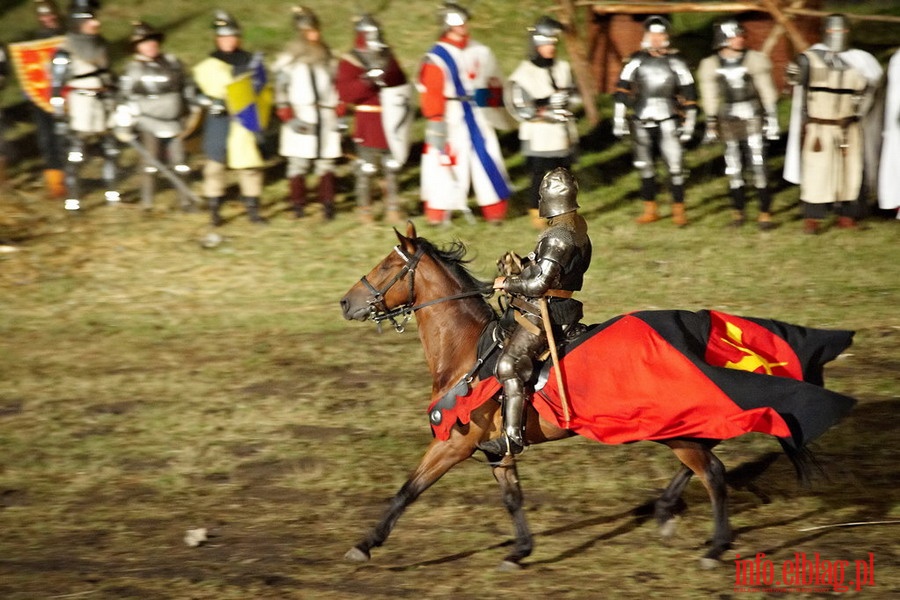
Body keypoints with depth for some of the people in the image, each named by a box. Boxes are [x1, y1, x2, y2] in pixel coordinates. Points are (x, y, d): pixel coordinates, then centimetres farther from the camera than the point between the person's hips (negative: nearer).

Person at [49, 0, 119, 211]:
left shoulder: (100, 44, 7)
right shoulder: (66, 52, -15)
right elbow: (57, 88, -15)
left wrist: (114, 100, 22)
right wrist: (60, 118, -16)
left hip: (105, 106, 7)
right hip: (80, 109, -7)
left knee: (112, 150, 12)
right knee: (75, 157, -3)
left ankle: (112, 193, 25)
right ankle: (72, 200, 4)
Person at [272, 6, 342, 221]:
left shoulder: (326, 55, 13)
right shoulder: (289, 57, 0)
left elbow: (336, 87, 18)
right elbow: (280, 90, -4)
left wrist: (339, 114, 11)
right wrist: (288, 118, -12)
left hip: (326, 116, 3)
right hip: (300, 117, -3)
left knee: (326, 162, 0)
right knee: (299, 162, -3)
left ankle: (328, 203, 1)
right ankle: (298, 204, 3)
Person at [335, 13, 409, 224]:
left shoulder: (387, 56, 10)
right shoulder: (350, 61, -8)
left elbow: (400, 82, 23)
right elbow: (344, 92, -20)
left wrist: (404, 101, 6)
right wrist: (367, 81, -31)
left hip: (390, 120, 6)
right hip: (367, 123, -6)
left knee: (392, 167, 9)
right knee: (366, 169, -1)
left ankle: (392, 209, 16)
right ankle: (364, 210, 11)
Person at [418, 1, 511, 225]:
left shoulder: (480, 53, 7)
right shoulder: (436, 58, -12)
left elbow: (495, 83, 18)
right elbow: (430, 94, -13)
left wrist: (493, 111, 15)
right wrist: (435, 123, -16)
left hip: (479, 120, 5)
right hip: (451, 121, -5)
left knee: (488, 161, 5)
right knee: (446, 165, -1)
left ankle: (495, 212, 14)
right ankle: (437, 213, 12)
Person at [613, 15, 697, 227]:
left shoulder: (676, 62, -1)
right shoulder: (636, 61, 2)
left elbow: (688, 95, 2)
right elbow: (622, 90, 3)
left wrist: (689, 124, 1)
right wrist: (618, 120, -1)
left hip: (668, 123, -2)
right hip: (641, 122, 2)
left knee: (675, 166, -7)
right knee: (645, 168, 10)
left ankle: (679, 210, 2)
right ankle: (650, 209, 22)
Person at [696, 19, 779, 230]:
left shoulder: (754, 60, -6)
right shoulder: (710, 66, -1)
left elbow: (767, 92, -2)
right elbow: (710, 99, 7)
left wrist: (772, 118, -3)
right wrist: (711, 125, 9)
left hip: (753, 120, -2)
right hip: (729, 123, 2)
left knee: (759, 167, -6)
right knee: (734, 169, 8)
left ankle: (765, 212, 2)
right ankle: (737, 210, 23)